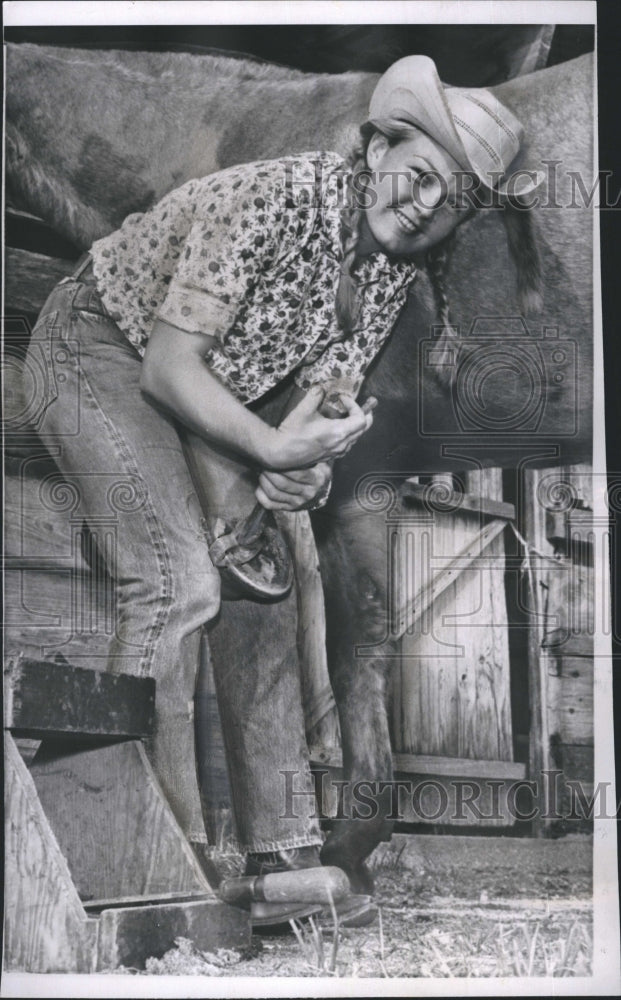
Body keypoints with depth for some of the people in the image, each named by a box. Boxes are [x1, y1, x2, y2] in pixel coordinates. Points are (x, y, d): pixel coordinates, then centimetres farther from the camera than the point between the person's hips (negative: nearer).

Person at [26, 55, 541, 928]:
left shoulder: (400, 265, -7)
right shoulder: (277, 199, -28)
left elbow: (330, 389, -6)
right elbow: (169, 367, -30)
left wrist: (309, 462, -27)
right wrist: (273, 448, -40)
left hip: (207, 391, 7)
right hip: (98, 347, -7)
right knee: (177, 584, -22)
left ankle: (282, 853, 10)